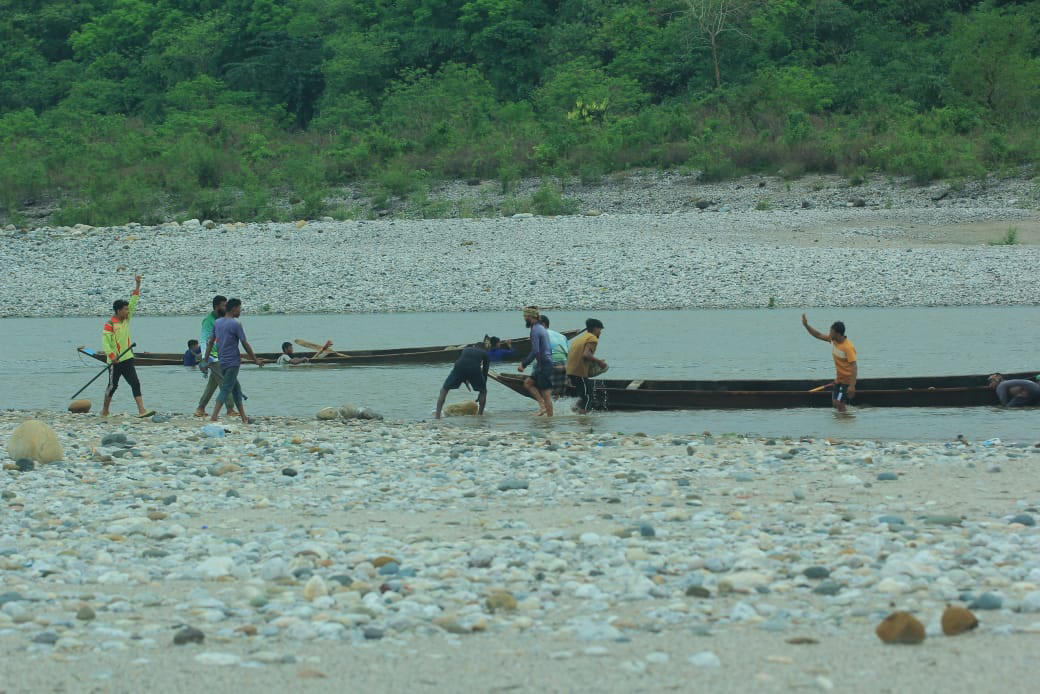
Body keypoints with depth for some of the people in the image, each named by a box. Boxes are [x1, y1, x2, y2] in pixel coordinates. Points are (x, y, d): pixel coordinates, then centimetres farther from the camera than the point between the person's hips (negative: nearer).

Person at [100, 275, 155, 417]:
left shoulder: (126, 319, 8)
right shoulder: (109, 324, -13)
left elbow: (133, 302, 9)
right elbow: (105, 341, -16)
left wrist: (138, 285, 3)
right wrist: (111, 356, -25)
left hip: (127, 359, 6)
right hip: (115, 361, -6)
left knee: (135, 384, -5)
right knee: (113, 385, 7)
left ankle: (141, 410, -12)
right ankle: (105, 410, 25)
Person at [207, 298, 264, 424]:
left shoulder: (217, 323, 8)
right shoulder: (236, 324, -12)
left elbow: (210, 342, 10)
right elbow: (245, 345, -9)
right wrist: (256, 360, 1)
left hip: (221, 361, 7)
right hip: (232, 362, -7)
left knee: (236, 389, 15)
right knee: (226, 390, -9)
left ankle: (244, 418, 17)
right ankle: (213, 417, -20)